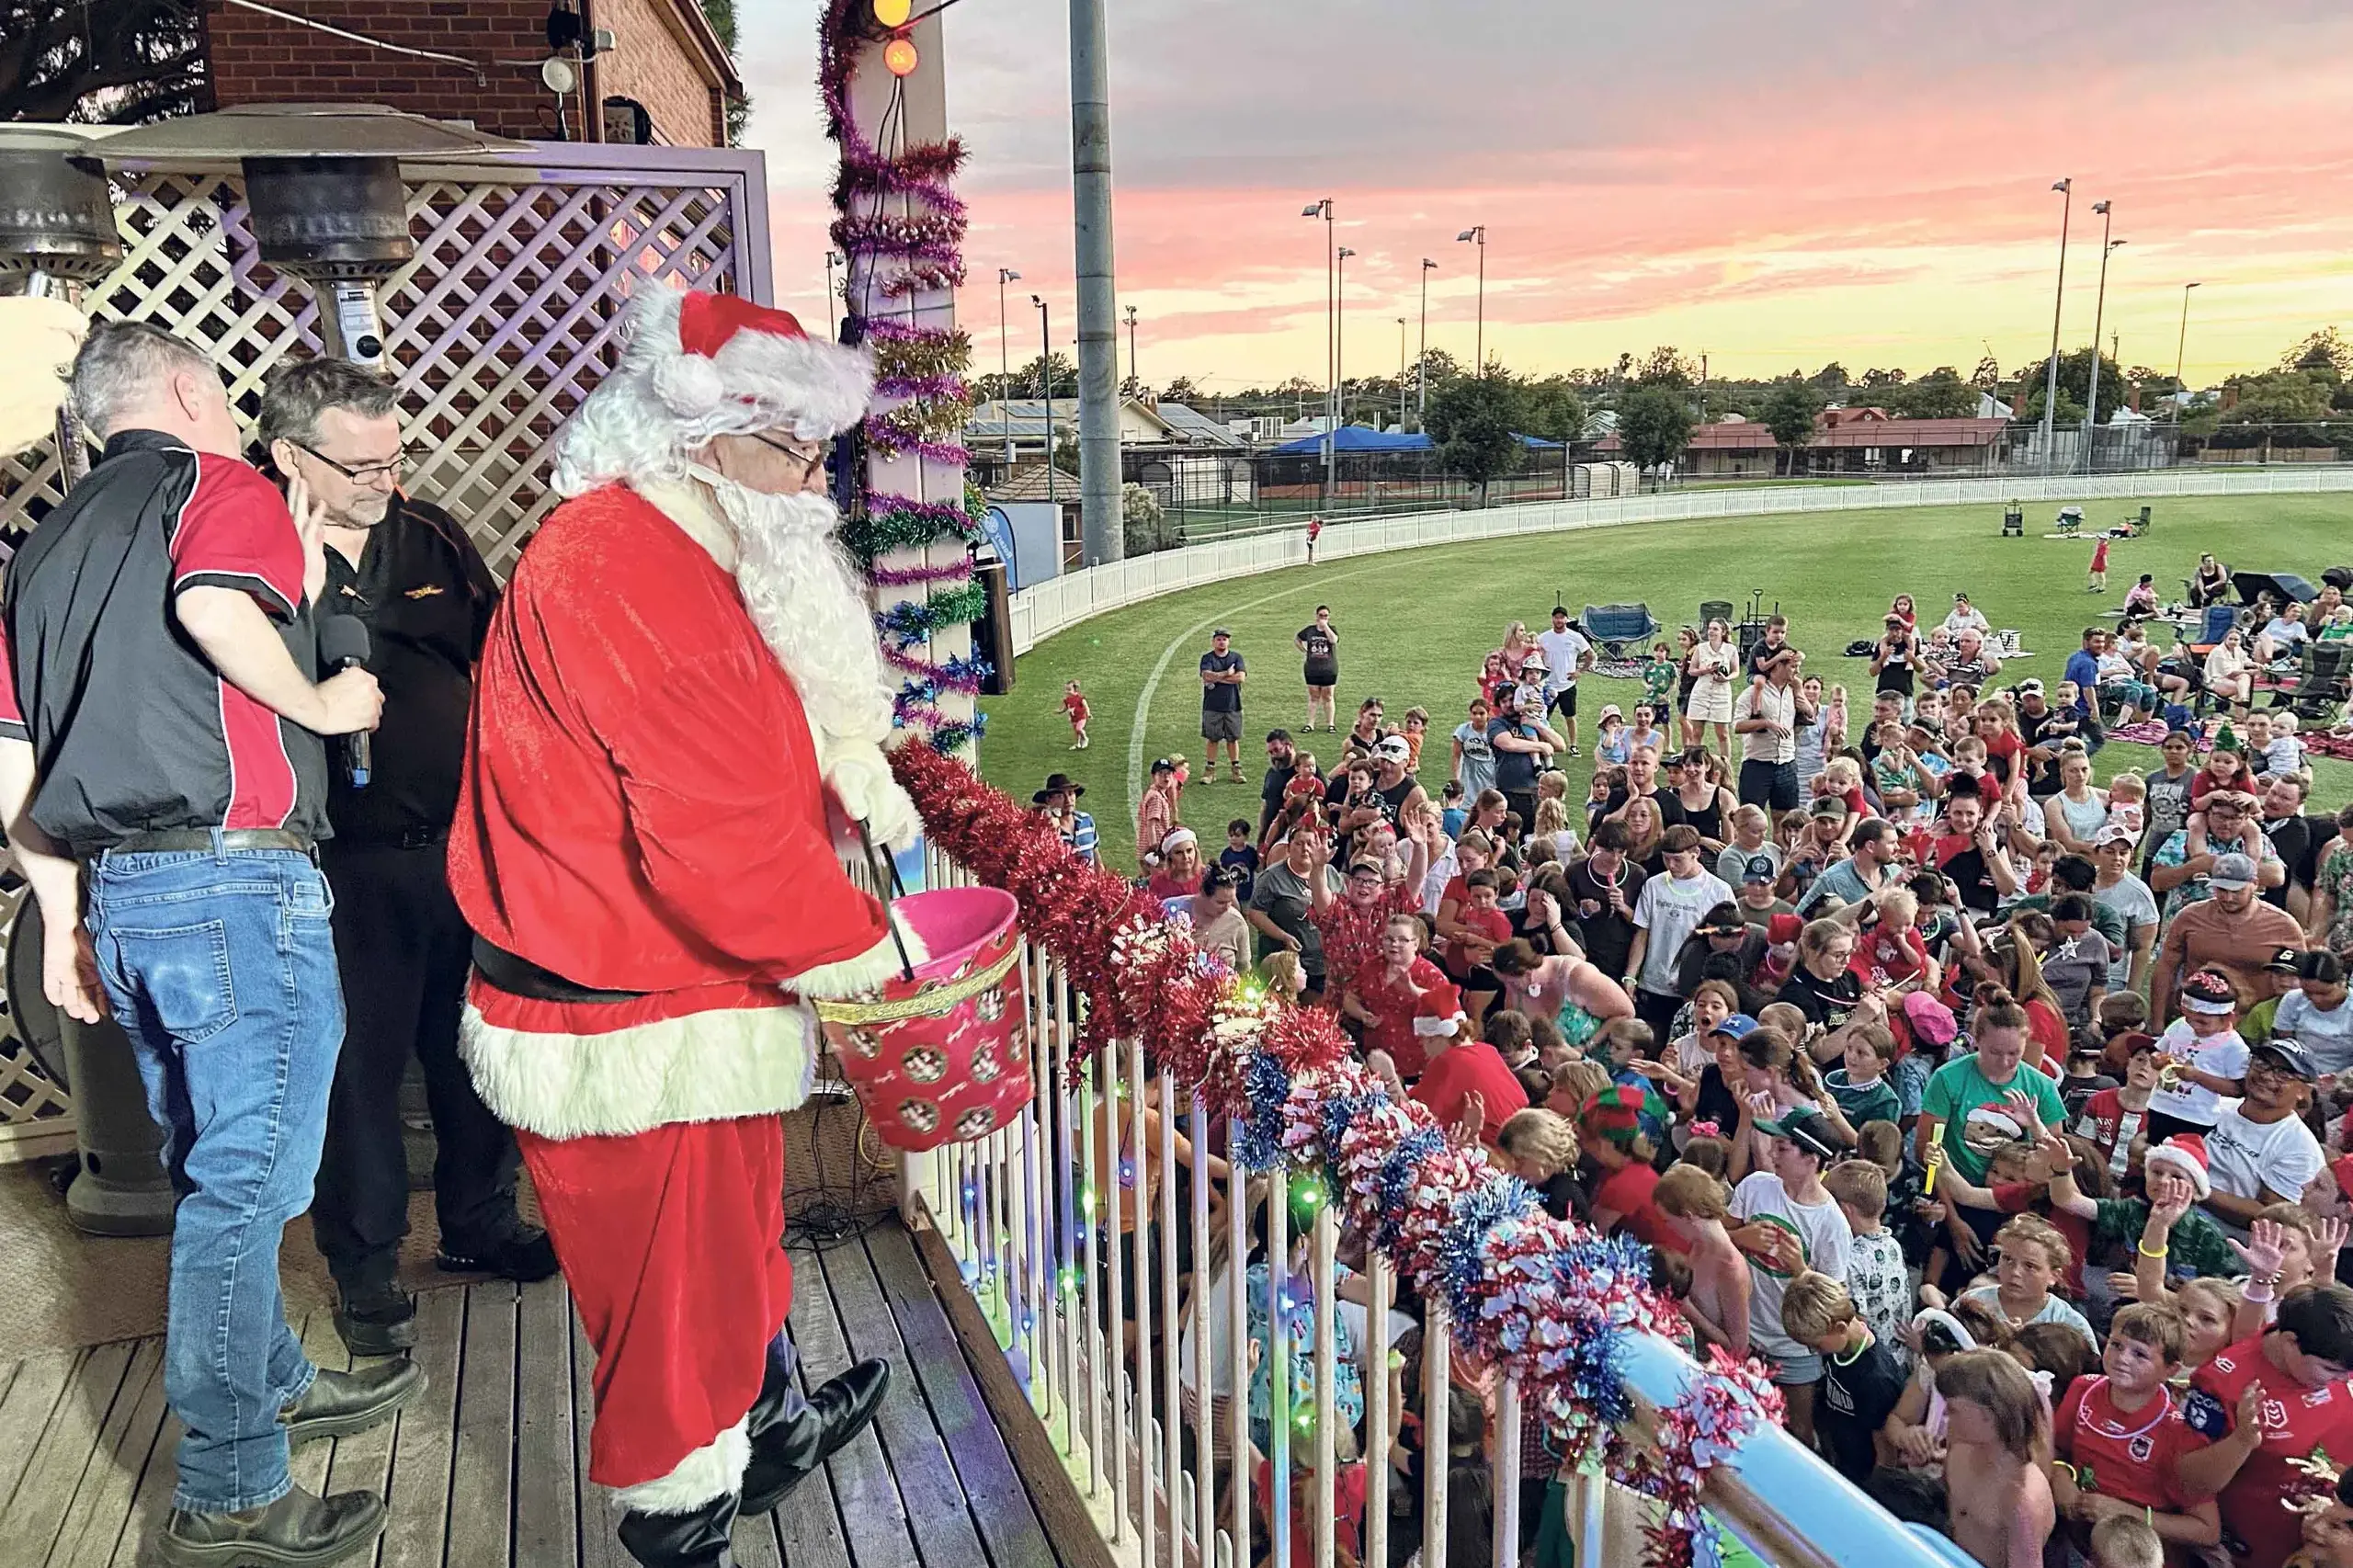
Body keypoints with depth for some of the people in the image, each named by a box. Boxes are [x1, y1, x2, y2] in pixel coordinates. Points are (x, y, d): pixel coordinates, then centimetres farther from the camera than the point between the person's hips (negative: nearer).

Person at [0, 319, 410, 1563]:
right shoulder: (223, 487, -3)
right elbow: (216, 607, -27)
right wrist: (319, 702, -10)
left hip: (117, 896, 9)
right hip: (236, 876, -8)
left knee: (210, 1171, 21)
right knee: (244, 1185, -1)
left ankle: (273, 1385, 38)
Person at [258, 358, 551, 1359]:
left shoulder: (430, 535, 7)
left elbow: (497, 658, 15)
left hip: (465, 845, 5)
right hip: (347, 867, -5)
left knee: (474, 1048, 16)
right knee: (359, 1066, 5)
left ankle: (481, 1224, 34)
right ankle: (364, 1270, 23)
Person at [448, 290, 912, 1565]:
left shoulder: (678, 558, 11)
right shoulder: (623, 573, -25)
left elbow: (732, 751, 20)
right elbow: (717, 837, -29)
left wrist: (842, 758, 1)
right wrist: (862, 943, -16)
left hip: (689, 999, 11)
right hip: (630, 1034, -11)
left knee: (735, 1234, 26)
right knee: (671, 1288, 7)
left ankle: (771, 1427, 47)